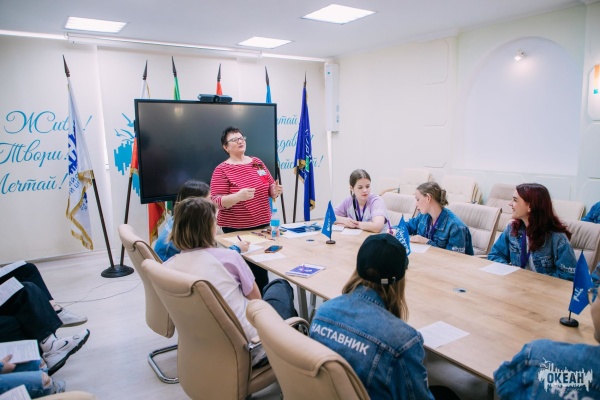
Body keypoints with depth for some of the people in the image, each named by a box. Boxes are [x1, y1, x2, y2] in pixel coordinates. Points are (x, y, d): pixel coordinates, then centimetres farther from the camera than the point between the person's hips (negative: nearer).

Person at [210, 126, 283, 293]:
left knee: (262, 267, 8)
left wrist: (275, 191, -6)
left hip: (263, 225, 5)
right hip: (237, 229, -5)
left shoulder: (257, 162, 10)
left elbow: (269, 189, 17)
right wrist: (238, 196, -29)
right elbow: (216, 202, -13)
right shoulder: (221, 170, -6)